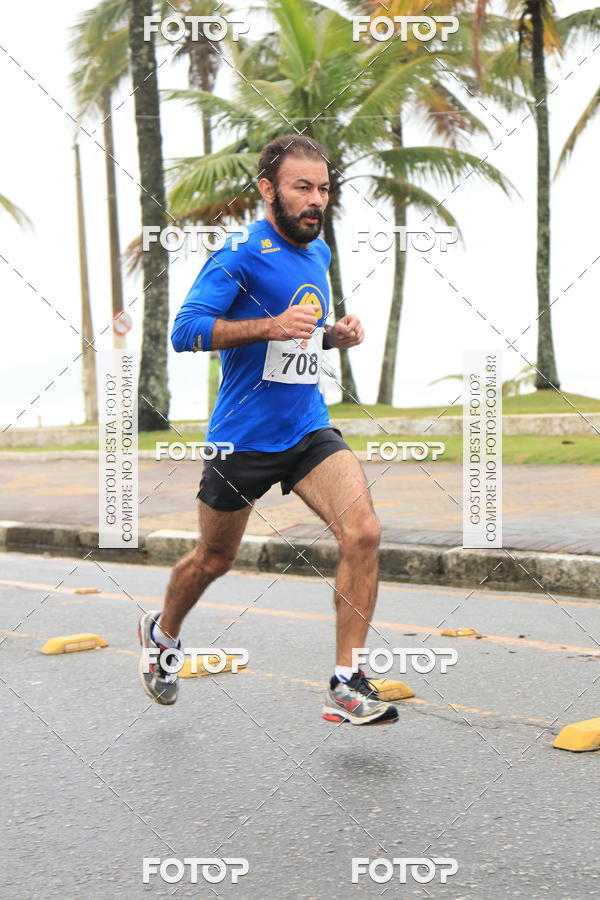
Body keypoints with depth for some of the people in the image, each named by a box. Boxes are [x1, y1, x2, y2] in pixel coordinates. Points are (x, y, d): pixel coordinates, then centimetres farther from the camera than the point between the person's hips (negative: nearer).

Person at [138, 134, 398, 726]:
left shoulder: (319, 253, 10)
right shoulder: (240, 255, -13)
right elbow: (186, 330, -21)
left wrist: (335, 335, 4)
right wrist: (271, 326, -30)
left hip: (309, 430, 5)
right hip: (242, 438, -5)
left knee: (362, 532, -16)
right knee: (214, 560, 13)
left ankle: (347, 686, -10)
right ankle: (162, 635, 44)